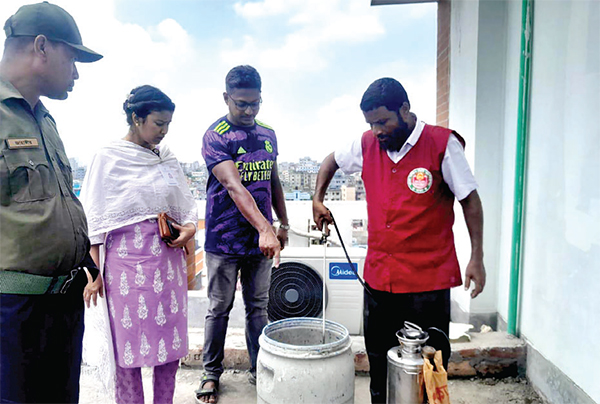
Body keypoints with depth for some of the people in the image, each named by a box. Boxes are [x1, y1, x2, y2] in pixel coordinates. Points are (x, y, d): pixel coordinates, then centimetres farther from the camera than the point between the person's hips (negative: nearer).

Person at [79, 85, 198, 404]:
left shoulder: (167, 159, 11)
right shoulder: (109, 158, -2)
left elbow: (187, 205, 17)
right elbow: (95, 221, -3)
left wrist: (190, 227, -4)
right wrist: (94, 272, -6)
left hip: (168, 257, 5)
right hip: (127, 260, -4)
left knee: (170, 340, 9)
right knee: (129, 341, 4)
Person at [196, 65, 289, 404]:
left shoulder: (269, 135, 8)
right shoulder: (216, 136, -12)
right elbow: (234, 186, -25)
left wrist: (283, 224, 13)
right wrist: (264, 228, -35)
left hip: (261, 239, 5)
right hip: (225, 240, -4)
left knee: (258, 307, 14)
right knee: (219, 309, 10)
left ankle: (259, 369, 29)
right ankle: (212, 373, 28)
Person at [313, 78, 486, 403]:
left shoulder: (442, 144, -8)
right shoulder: (368, 145, 4)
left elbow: (470, 200, -3)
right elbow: (331, 161, 23)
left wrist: (476, 257, -5)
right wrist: (317, 200, 14)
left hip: (428, 279, -4)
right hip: (378, 277, 4)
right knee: (379, 363, 17)